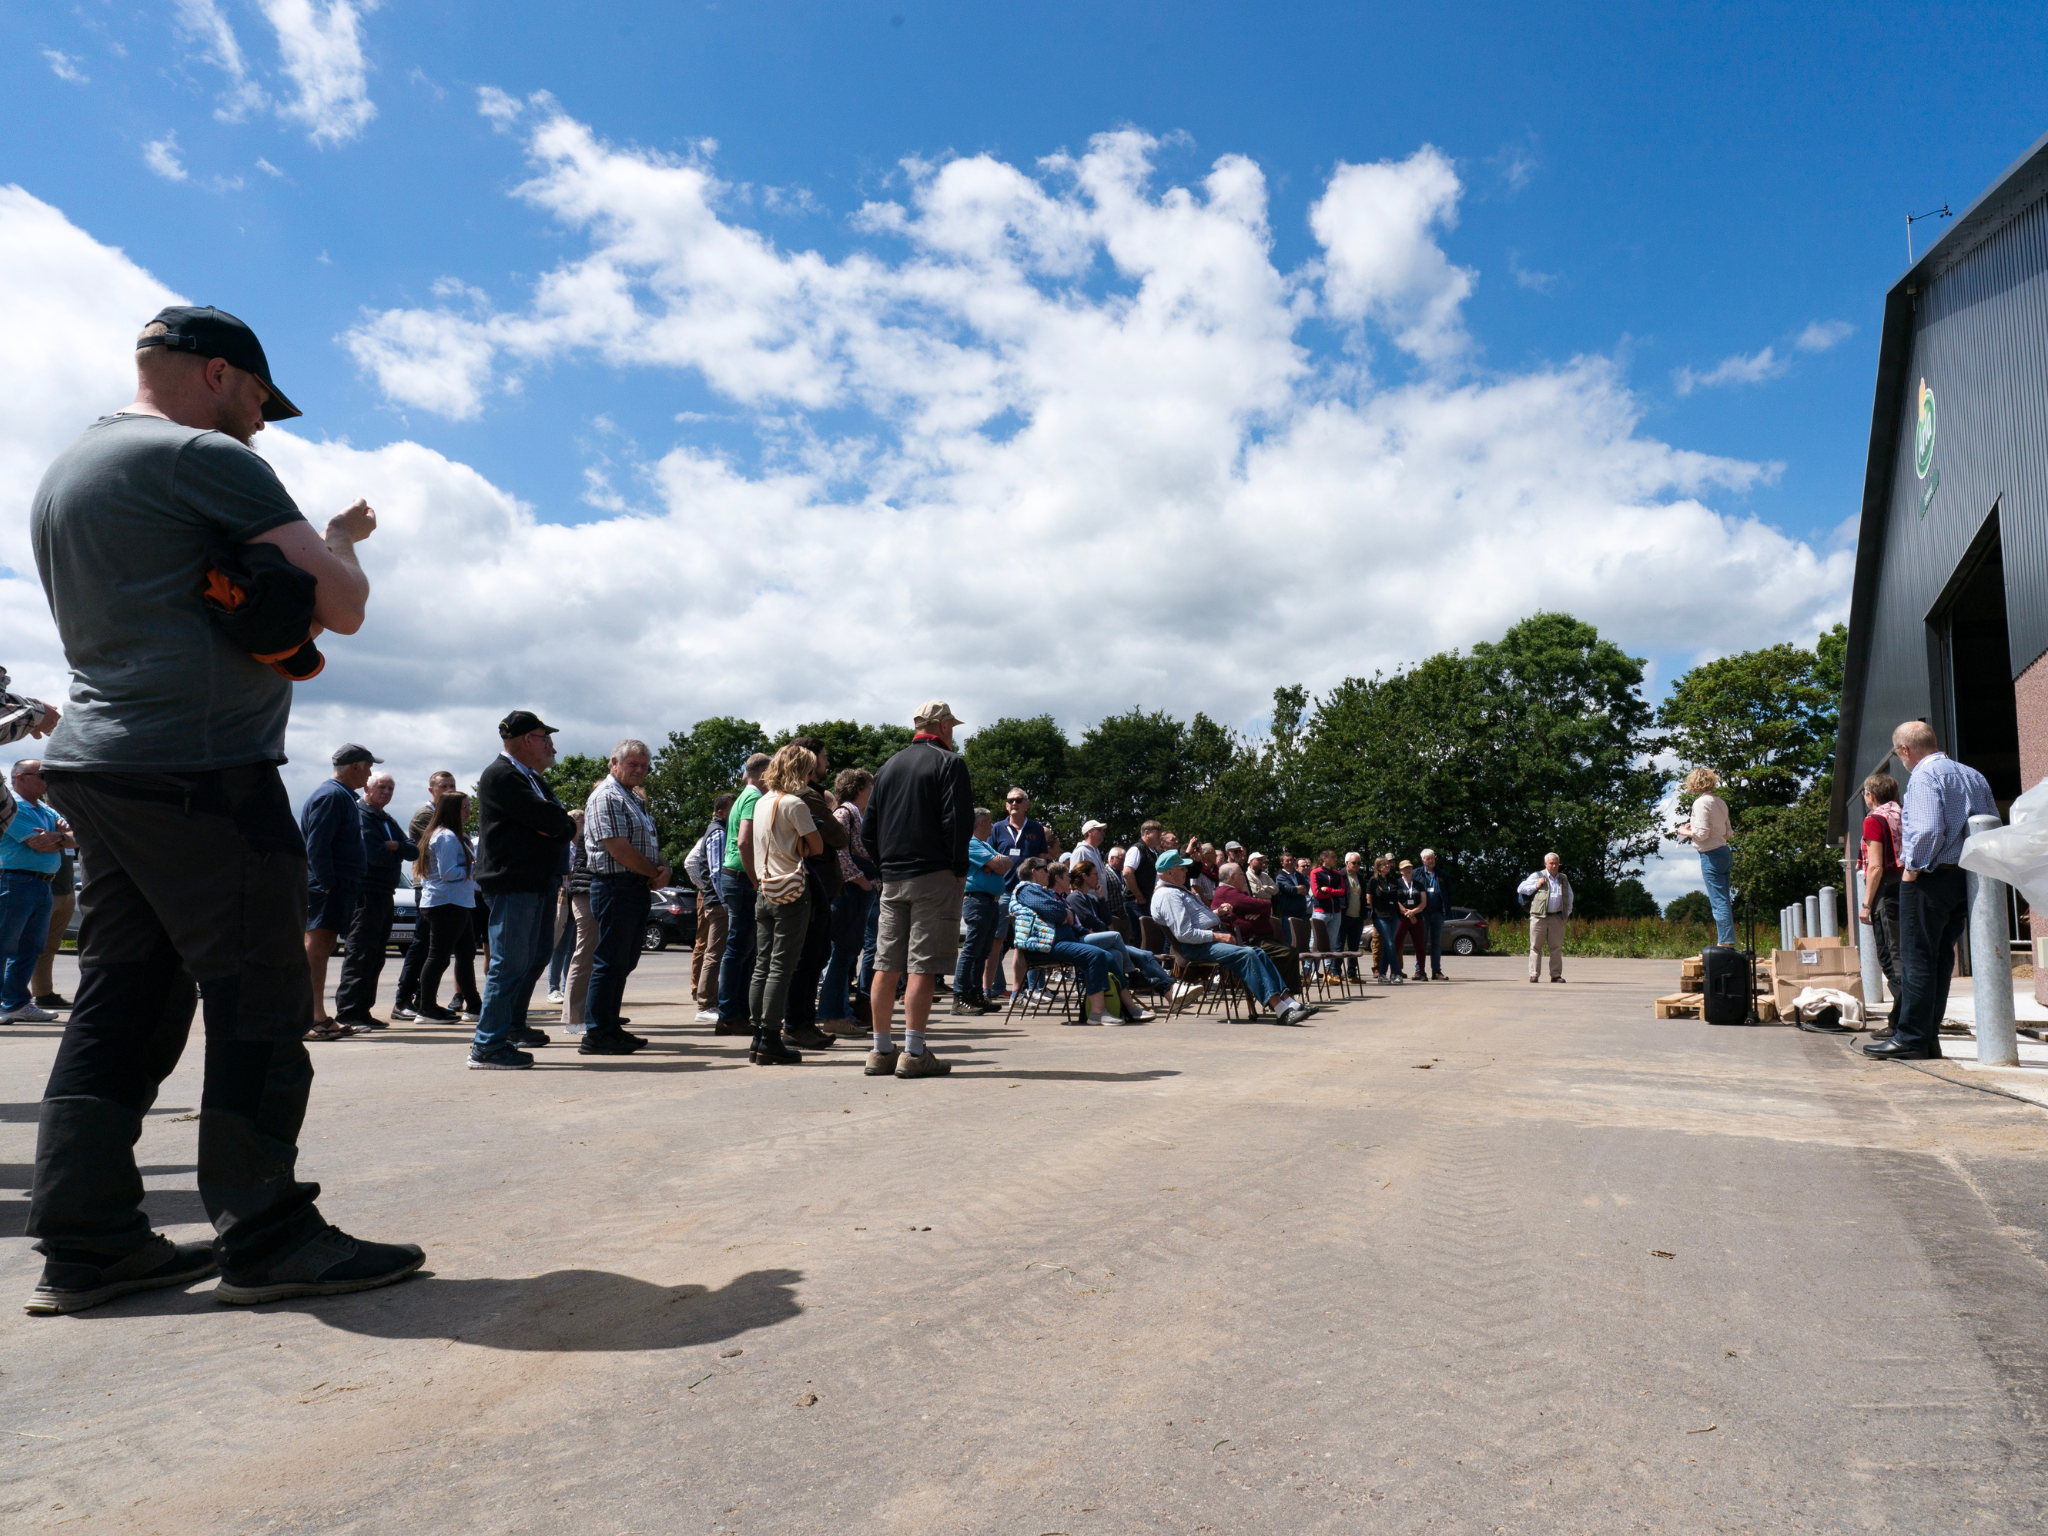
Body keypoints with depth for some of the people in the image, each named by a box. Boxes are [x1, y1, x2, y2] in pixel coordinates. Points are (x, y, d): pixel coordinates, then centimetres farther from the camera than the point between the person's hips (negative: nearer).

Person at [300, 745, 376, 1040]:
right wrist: (326, 883, -24)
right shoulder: (330, 796, -11)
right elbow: (316, 846, -19)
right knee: (316, 947, -13)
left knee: (323, 949, 13)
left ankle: (319, 1017, 19)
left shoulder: (344, 796, 21)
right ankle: (311, 1018, -16)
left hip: (340, 887, 11)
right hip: (327, 886, -11)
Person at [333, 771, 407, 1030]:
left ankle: (362, 1011, 15)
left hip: (385, 896, 9)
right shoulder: (360, 815, -7)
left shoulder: (388, 821, 21)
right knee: (361, 955, -10)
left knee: (376, 957, 10)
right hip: (366, 894, -9)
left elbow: (412, 850, 9)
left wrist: (395, 846, -9)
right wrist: (397, 854, 0)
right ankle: (347, 1012, -7)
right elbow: (374, 855, -18)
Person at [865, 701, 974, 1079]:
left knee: (886, 966, 8)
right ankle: (913, 1054, -6)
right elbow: (958, 820, -13)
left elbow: (870, 825, 17)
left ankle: (881, 1051, 13)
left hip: (892, 878, 6)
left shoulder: (889, 767, 16)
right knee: (923, 966, -6)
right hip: (934, 877, -6)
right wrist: (959, 870, -5)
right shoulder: (948, 762, -4)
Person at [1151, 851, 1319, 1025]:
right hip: (1196, 948, -11)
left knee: (1258, 953, -4)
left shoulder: (1177, 890, 22)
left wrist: (1216, 913, 14)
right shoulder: (1167, 895, -13)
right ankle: (1281, 1009, -30)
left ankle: (1289, 1002, -12)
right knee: (1246, 954, -26)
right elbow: (1184, 934, -22)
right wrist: (1216, 936, -17)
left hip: (1209, 938, 11)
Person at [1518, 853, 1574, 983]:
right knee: (1536, 947, -2)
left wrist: (1567, 911, 16)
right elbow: (1520, 889, 5)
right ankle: (1534, 975, 1)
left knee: (1557, 947, 3)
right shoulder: (1537, 876, 5)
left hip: (1557, 918, 3)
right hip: (1539, 917, -3)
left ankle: (1556, 975, 9)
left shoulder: (1563, 879, 17)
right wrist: (1536, 886, -6)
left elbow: (1569, 896, 28)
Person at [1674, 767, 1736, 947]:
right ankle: (1728, 942, 15)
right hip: (1725, 853, 9)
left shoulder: (1701, 802, -13)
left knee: (1718, 902, -8)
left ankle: (1725, 943, -8)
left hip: (1711, 856, -9)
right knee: (1724, 900, 12)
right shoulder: (1720, 802, 12)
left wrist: (1685, 832, 0)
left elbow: (1702, 834, -19)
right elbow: (1727, 833, 18)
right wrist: (1693, 827, 18)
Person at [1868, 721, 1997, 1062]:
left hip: (1930, 877, -8)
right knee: (1941, 959, 12)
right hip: (1966, 878, 8)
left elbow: (1929, 829, -22)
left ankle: (1910, 1038, -4)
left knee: (1917, 958, -5)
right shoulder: (1974, 776, 14)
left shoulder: (1924, 775, -11)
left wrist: (1913, 866, -11)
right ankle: (1929, 1037, 15)